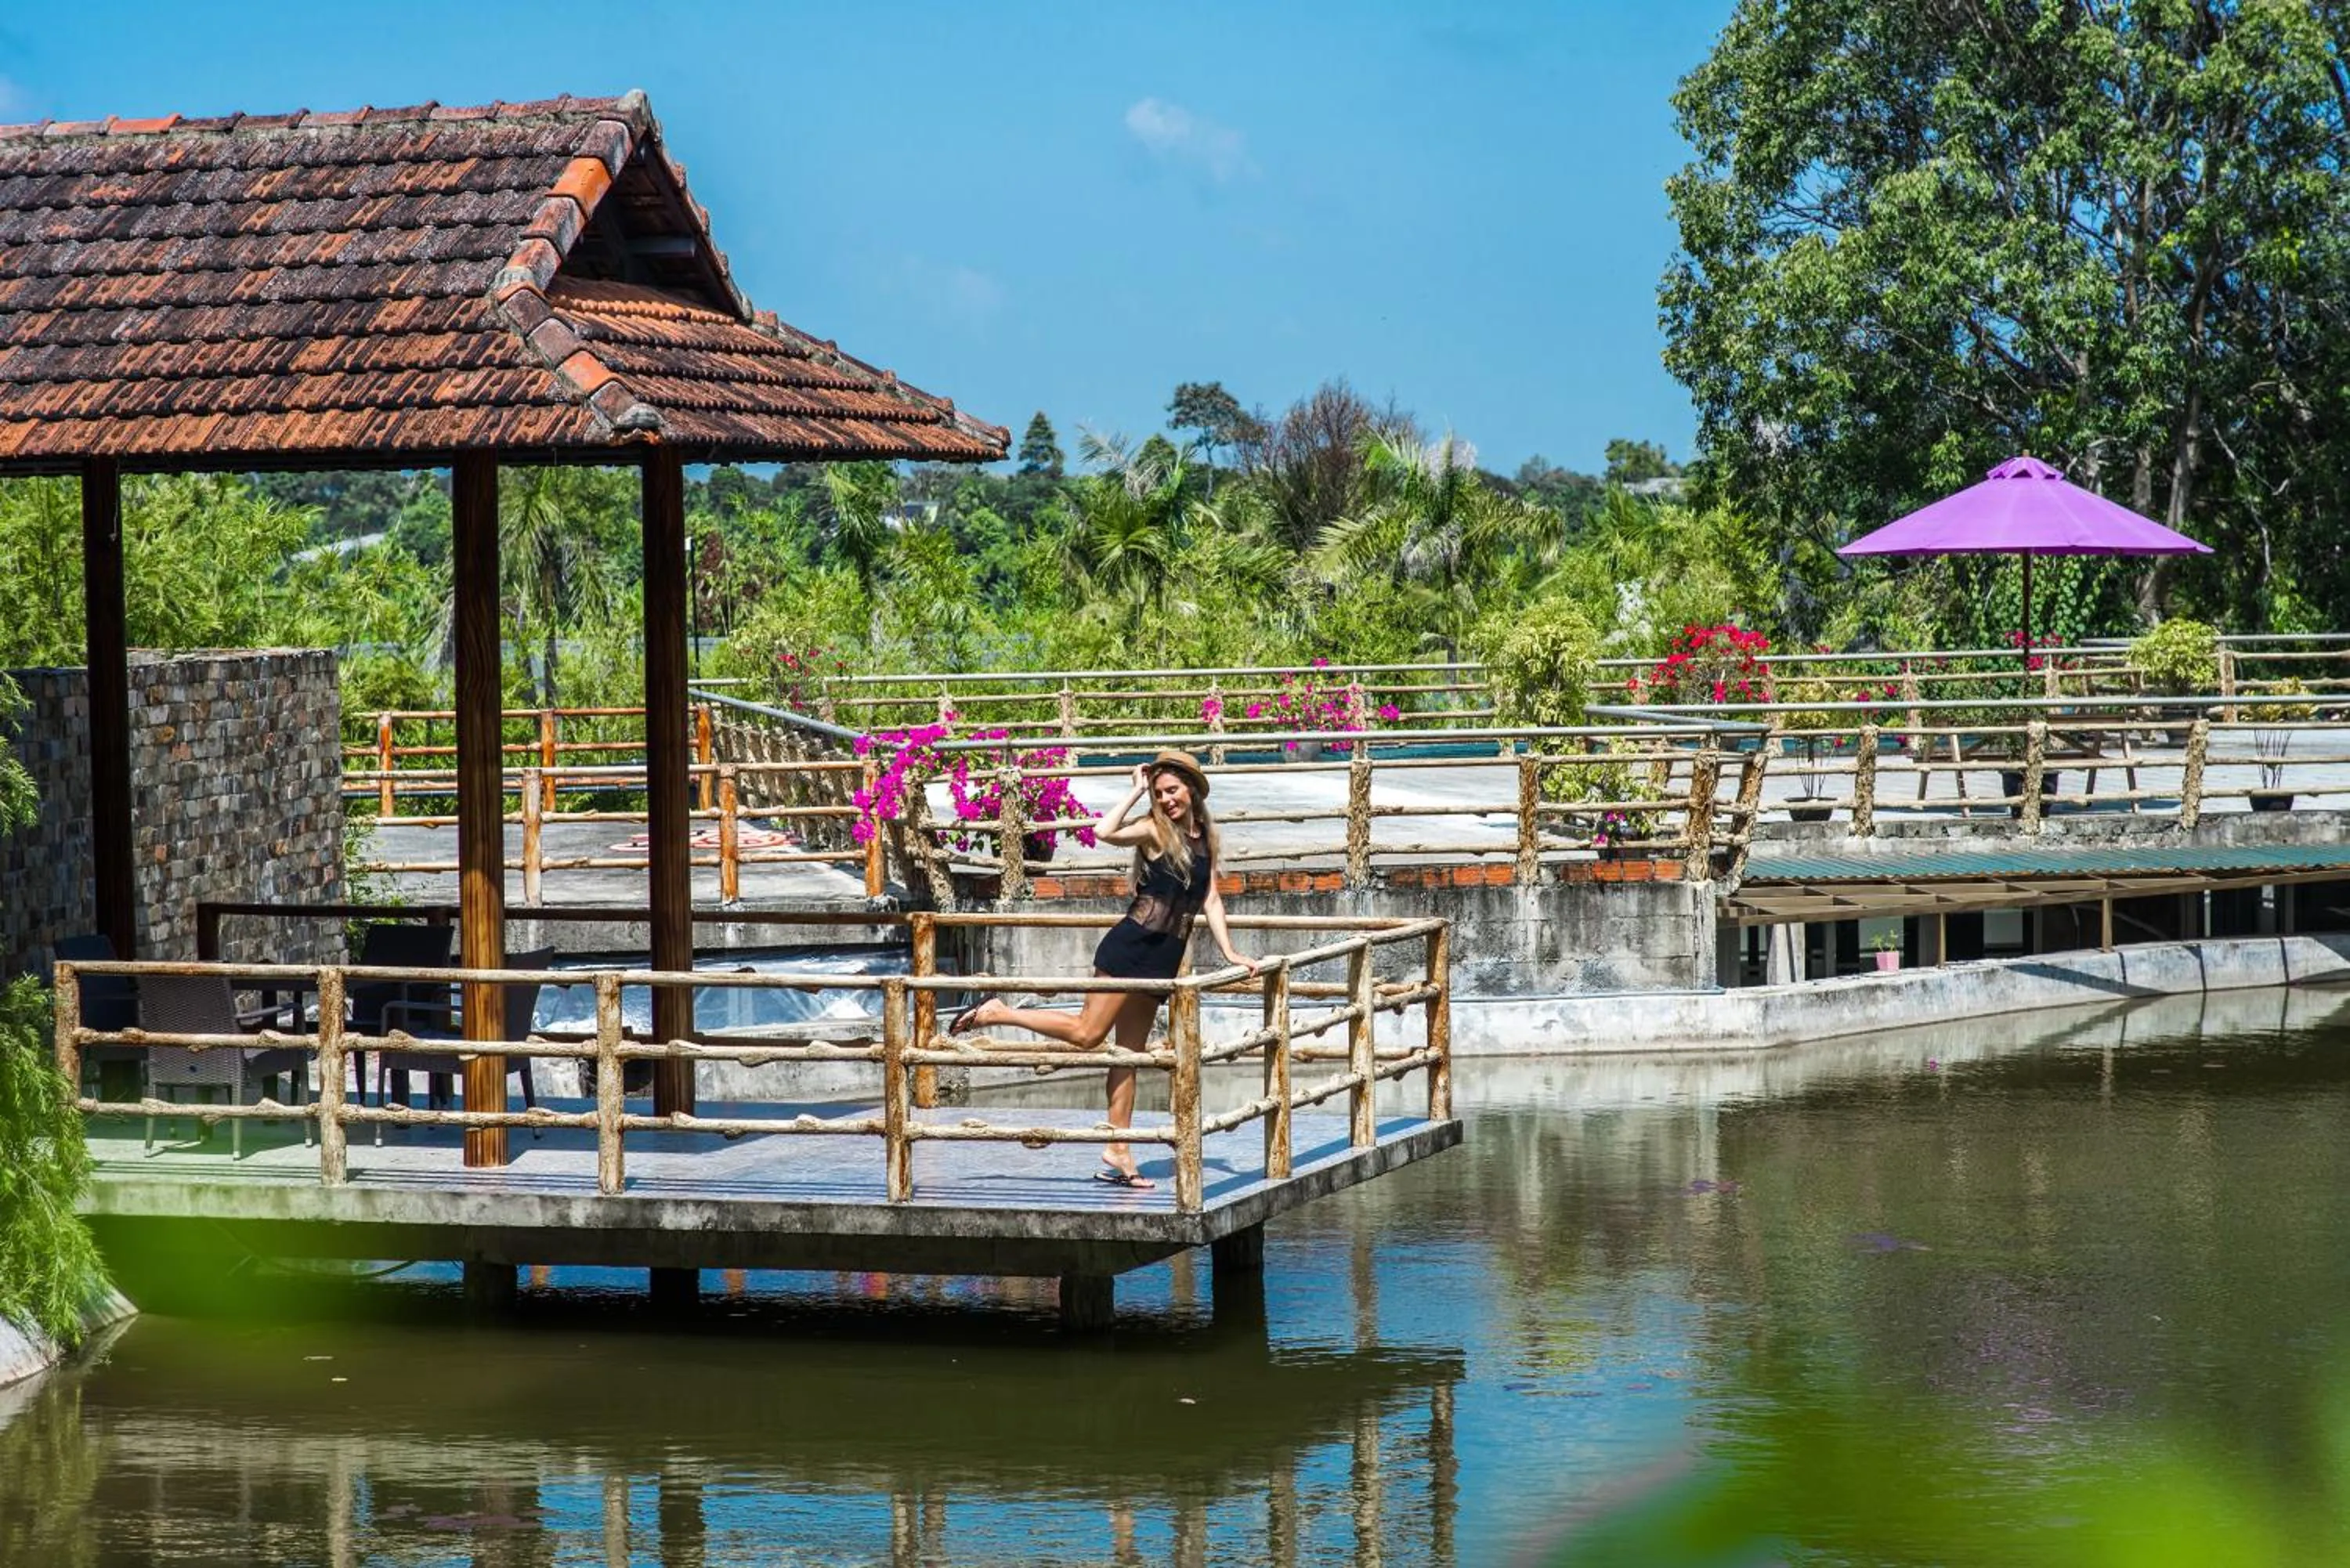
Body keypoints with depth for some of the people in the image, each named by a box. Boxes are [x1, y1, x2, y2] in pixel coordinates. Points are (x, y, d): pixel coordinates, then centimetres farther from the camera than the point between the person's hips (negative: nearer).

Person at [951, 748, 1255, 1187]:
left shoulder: (1206, 837, 13)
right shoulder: (1153, 829, -7)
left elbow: (1211, 900, 15)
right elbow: (1106, 832, -27)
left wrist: (1231, 954, 9)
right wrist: (1136, 791, -15)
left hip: (1163, 960, 7)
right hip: (1132, 947, -7)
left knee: (1130, 1052, 9)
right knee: (1088, 1033, -11)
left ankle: (1117, 1155, 9)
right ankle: (997, 1012, 1)